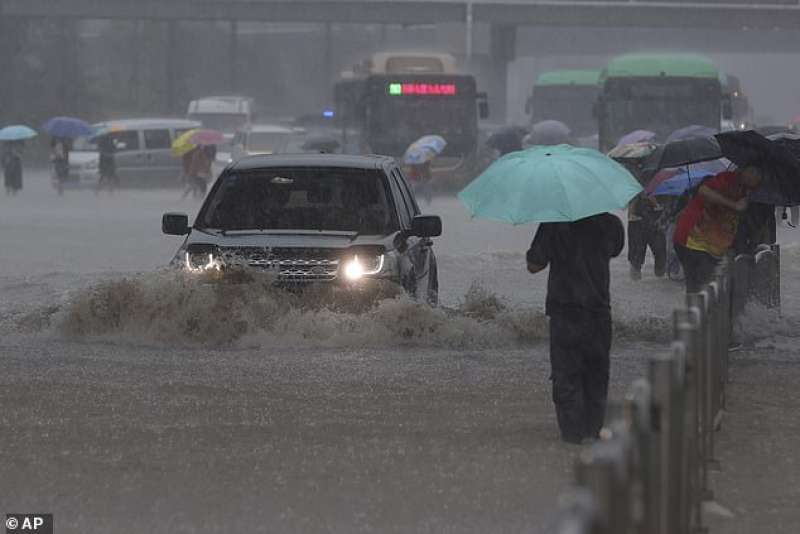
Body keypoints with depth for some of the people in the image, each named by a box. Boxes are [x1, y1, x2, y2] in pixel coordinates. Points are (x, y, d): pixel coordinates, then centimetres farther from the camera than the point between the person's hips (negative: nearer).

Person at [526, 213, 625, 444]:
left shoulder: (553, 225, -12)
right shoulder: (610, 224, -4)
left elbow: (534, 266, -7)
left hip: (564, 309, -3)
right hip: (599, 311, 3)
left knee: (566, 374, 5)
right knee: (596, 373, 16)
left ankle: (572, 431, 3)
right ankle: (593, 427, 19)